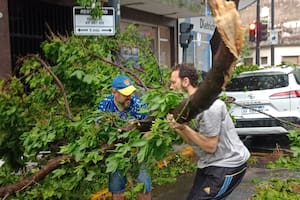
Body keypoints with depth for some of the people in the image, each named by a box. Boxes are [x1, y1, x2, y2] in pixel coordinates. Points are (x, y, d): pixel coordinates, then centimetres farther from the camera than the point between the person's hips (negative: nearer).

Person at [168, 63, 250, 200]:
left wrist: (184, 127, -23)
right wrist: (177, 127, -12)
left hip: (227, 166, -9)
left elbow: (210, 146, -21)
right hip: (209, 163, 9)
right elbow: (193, 141, 3)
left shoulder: (208, 106, -24)